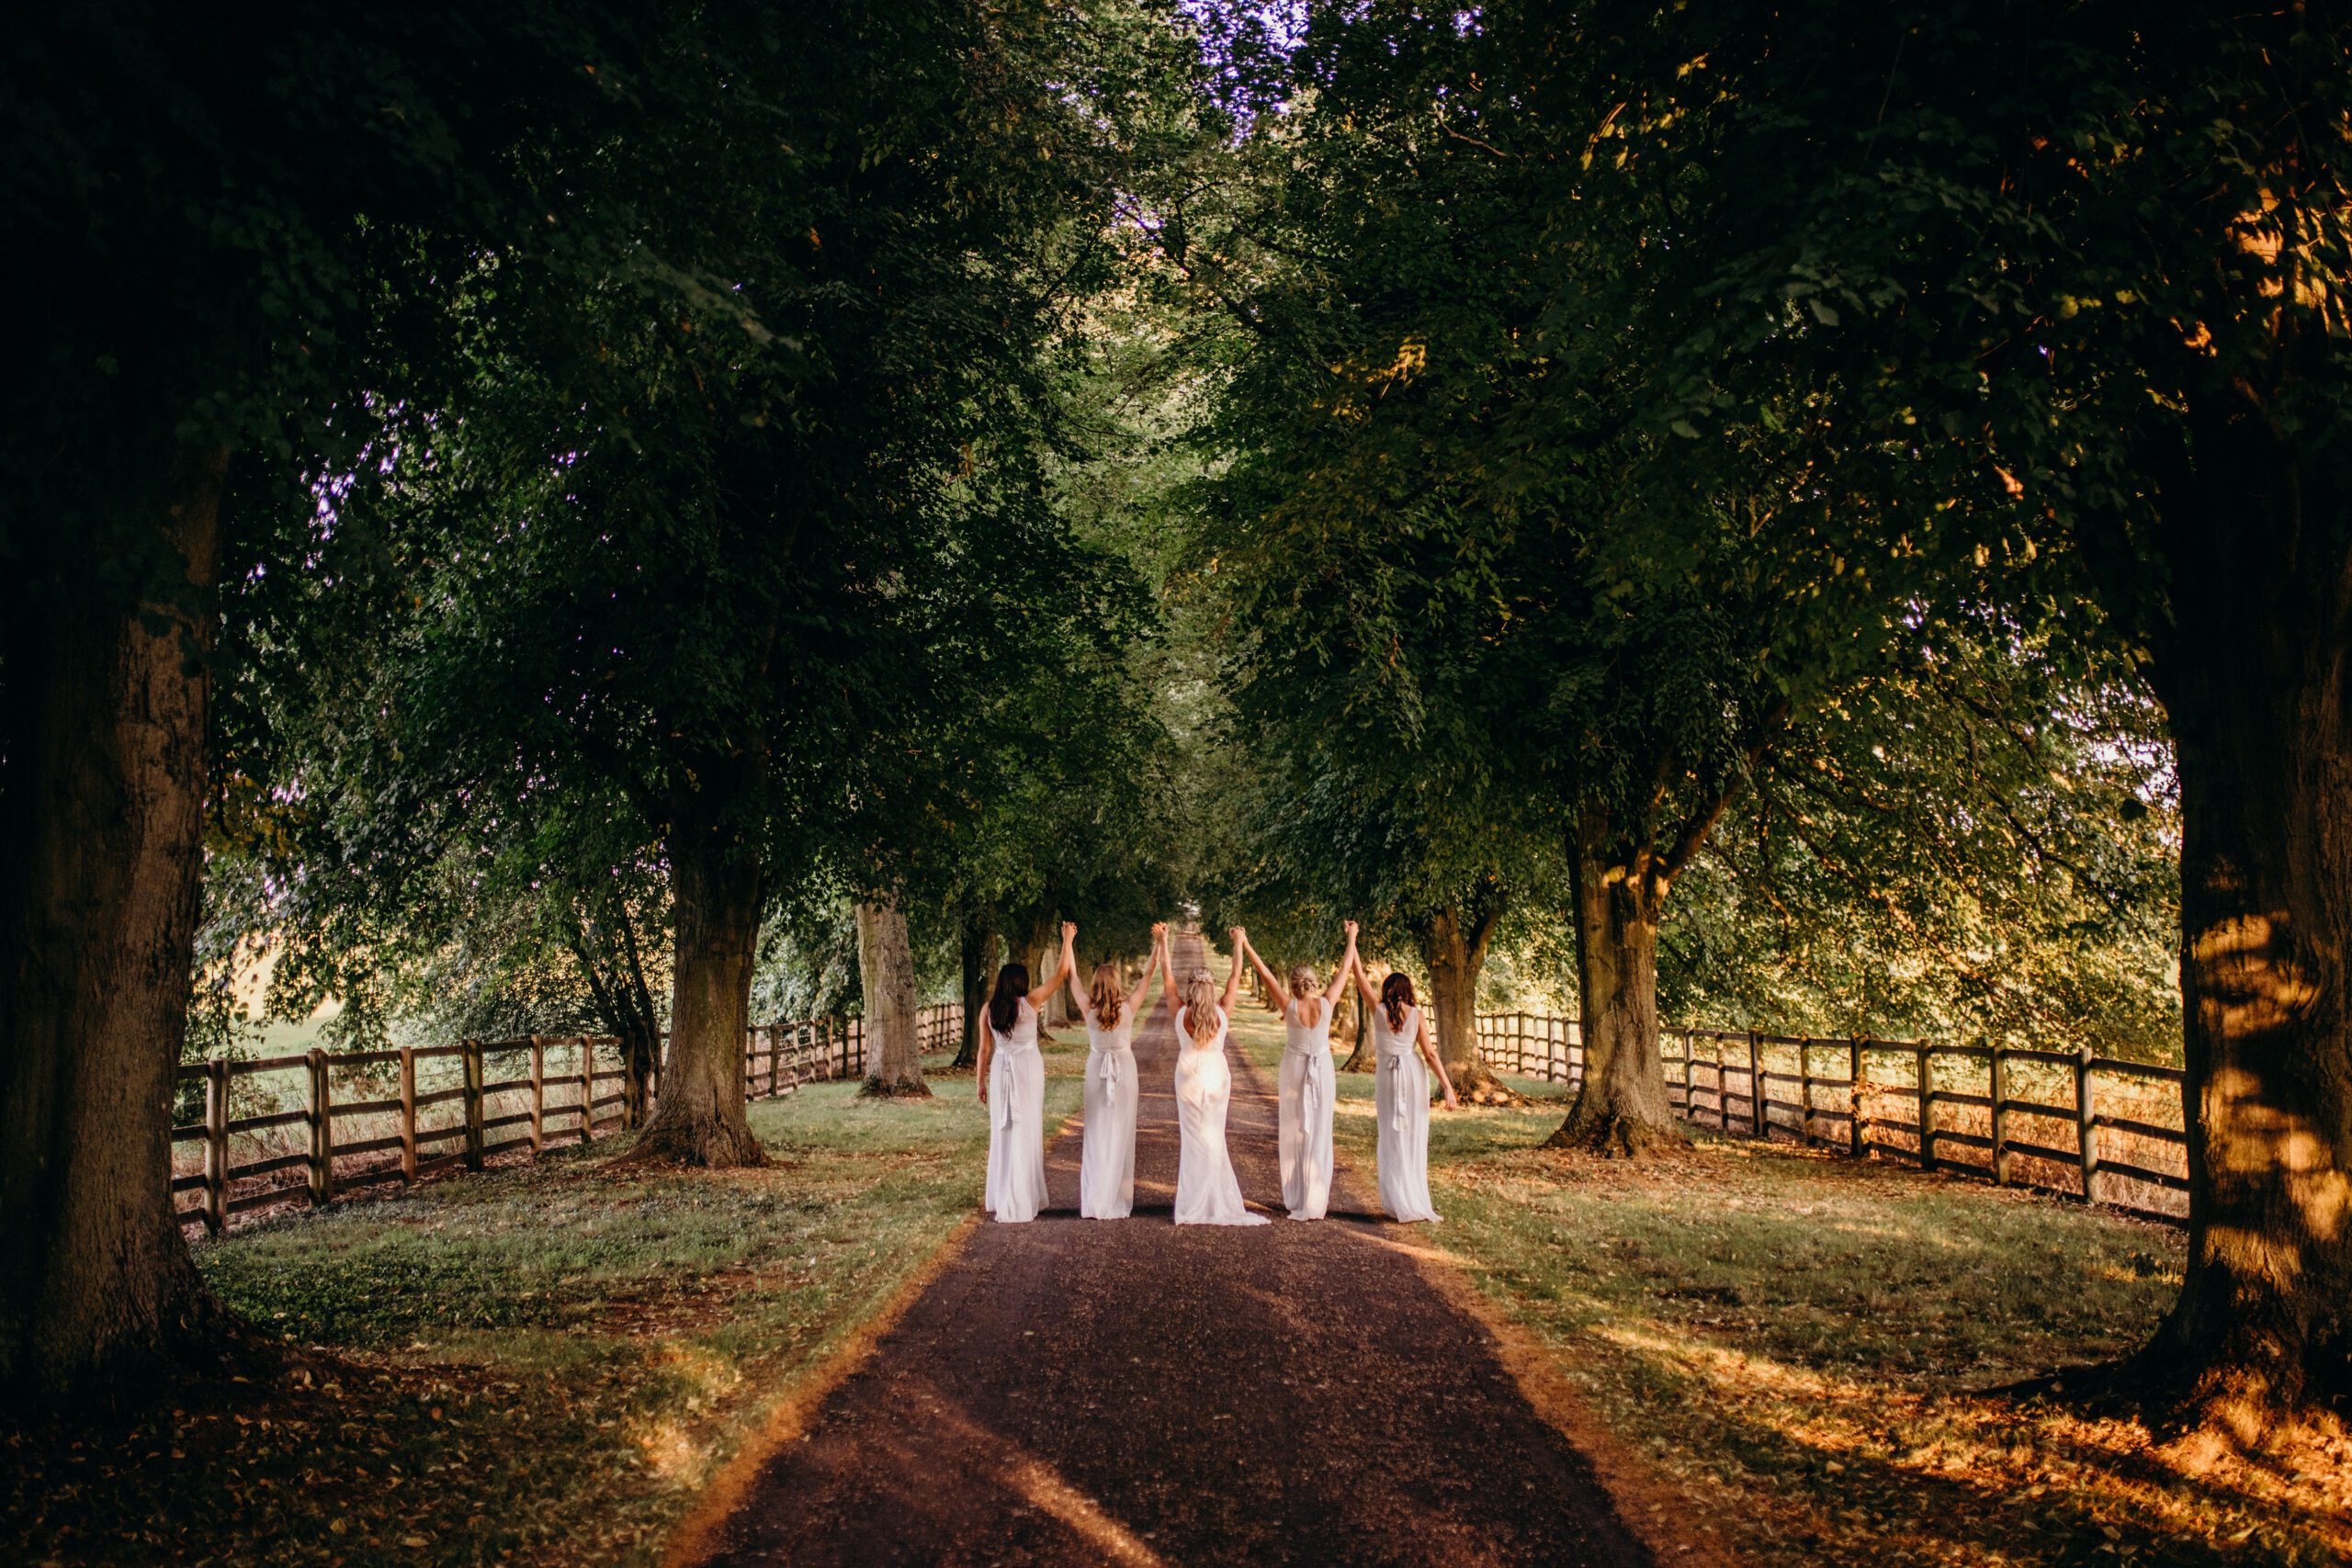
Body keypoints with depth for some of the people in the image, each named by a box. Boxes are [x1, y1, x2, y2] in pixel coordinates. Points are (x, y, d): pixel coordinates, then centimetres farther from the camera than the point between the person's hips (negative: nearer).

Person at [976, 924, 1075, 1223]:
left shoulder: (989, 1009, -1)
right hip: (1028, 1069, -3)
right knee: (1025, 1132, 2)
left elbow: (985, 1049, 2)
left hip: (1001, 1071, 3)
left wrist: (981, 1081, 11)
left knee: (1002, 1131, 12)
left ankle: (1000, 1195, 18)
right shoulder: (1030, 1002, -8)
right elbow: (1061, 974, -4)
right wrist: (1067, 939, 4)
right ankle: (1018, 1202, 2)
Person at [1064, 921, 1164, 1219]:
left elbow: (1071, 974, -2)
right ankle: (1118, 1202, 8)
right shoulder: (1128, 1007, -15)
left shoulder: (1088, 1008, -12)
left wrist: (1067, 942, 6)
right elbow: (1148, 974, -8)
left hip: (1097, 1069, 1)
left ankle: (1094, 1203, 6)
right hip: (1124, 1070, -1)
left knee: (1096, 1134, 7)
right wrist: (1160, 943, -3)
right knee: (1120, 1134, 5)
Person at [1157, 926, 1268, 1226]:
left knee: (1193, 1139, 6)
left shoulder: (1181, 1013, -11)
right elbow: (1235, 977, 0)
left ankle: (1194, 1206, 7)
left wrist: (1163, 942, 6)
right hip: (1217, 1075, 1)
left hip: (1189, 1075, -1)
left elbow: (1167, 976, -3)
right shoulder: (1222, 1012, -9)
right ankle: (1216, 1204, 10)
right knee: (1214, 1139, 9)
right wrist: (1239, 943, 10)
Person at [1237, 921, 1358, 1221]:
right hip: (1322, 1069, 1)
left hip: (1293, 1069, -1)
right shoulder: (1327, 1004, -11)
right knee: (1319, 1133, 4)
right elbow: (1345, 969, -1)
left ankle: (1295, 1197, 10)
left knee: (1293, 1133, 8)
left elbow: (1266, 974, -11)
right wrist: (1352, 936, 10)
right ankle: (1317, 1199, 2)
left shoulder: (1289, 1006, -15)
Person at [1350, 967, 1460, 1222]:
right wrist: (1448, 1087, -6)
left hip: (1387, 1074, -1)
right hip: (1414, 1072, 1)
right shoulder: (1417, 1015, -2)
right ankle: (1416, 1199, 12)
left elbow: (1360, 977, 4)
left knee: (1393, 1139, 5)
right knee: (1414, 1138, 9)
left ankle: (1400, 1203, 3)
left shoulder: (1378, 1009, -3)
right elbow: (1430, 1053, -7)